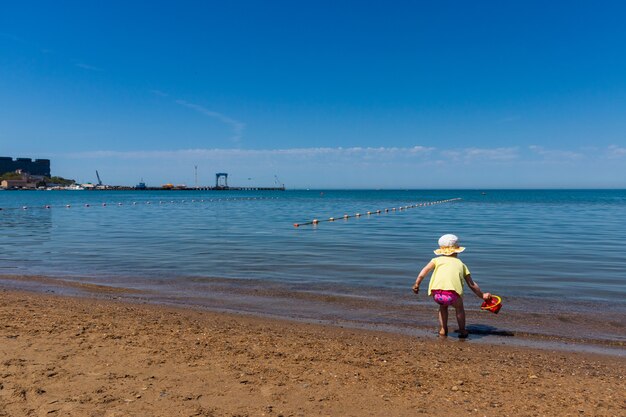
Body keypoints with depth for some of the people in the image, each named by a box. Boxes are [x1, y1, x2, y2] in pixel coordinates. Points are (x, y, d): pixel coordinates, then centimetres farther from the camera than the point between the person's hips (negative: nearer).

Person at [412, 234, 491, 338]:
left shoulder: (437, 260, 26)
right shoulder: (461, 263, 28)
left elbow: (424, 271, 8)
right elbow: (472, 284, 33)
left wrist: (417, 284, 8)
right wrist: (482, 295, 46)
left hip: (436, 293, 1)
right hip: (452, 293, 0)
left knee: (443, 306, 34)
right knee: (459, 307, 32)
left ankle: (442, 330, 34)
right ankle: (462, 331, 36)